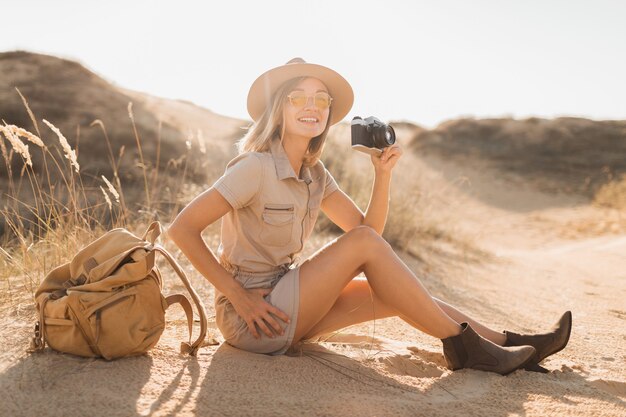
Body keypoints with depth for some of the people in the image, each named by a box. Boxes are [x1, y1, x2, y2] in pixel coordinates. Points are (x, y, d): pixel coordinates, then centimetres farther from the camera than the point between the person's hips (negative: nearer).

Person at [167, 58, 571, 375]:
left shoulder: (314, 173, 6)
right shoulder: (256, 167, -18)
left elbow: (369, 225, 5)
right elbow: (182, 229, -21)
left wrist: (383, 173, -10)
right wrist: (239, 297, -22)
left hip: (284, 305, 8)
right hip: (250, 319, -8)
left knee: (394, 296, 1)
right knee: (363, 244, -18)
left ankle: (511, 343, 7)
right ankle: (464, 347, -11)